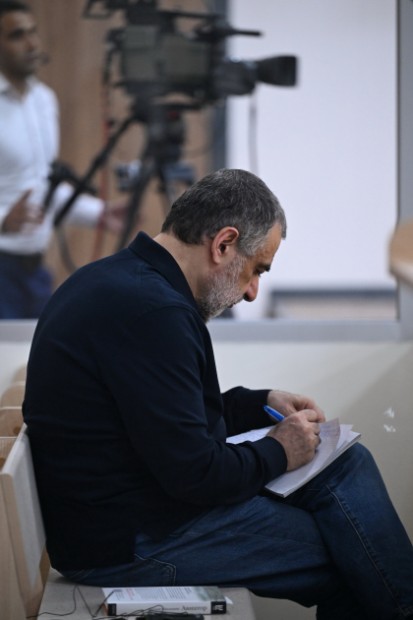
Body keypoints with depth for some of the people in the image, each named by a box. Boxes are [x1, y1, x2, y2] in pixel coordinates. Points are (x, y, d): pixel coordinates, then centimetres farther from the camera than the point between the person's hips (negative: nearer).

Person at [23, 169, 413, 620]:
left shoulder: (115, 280, 10)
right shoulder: (152, 312, -24)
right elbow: (194, 474, -23)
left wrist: (260, 404, 14)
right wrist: (276, 453, -7)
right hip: (126, 545, -10)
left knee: (349, 463, 7)